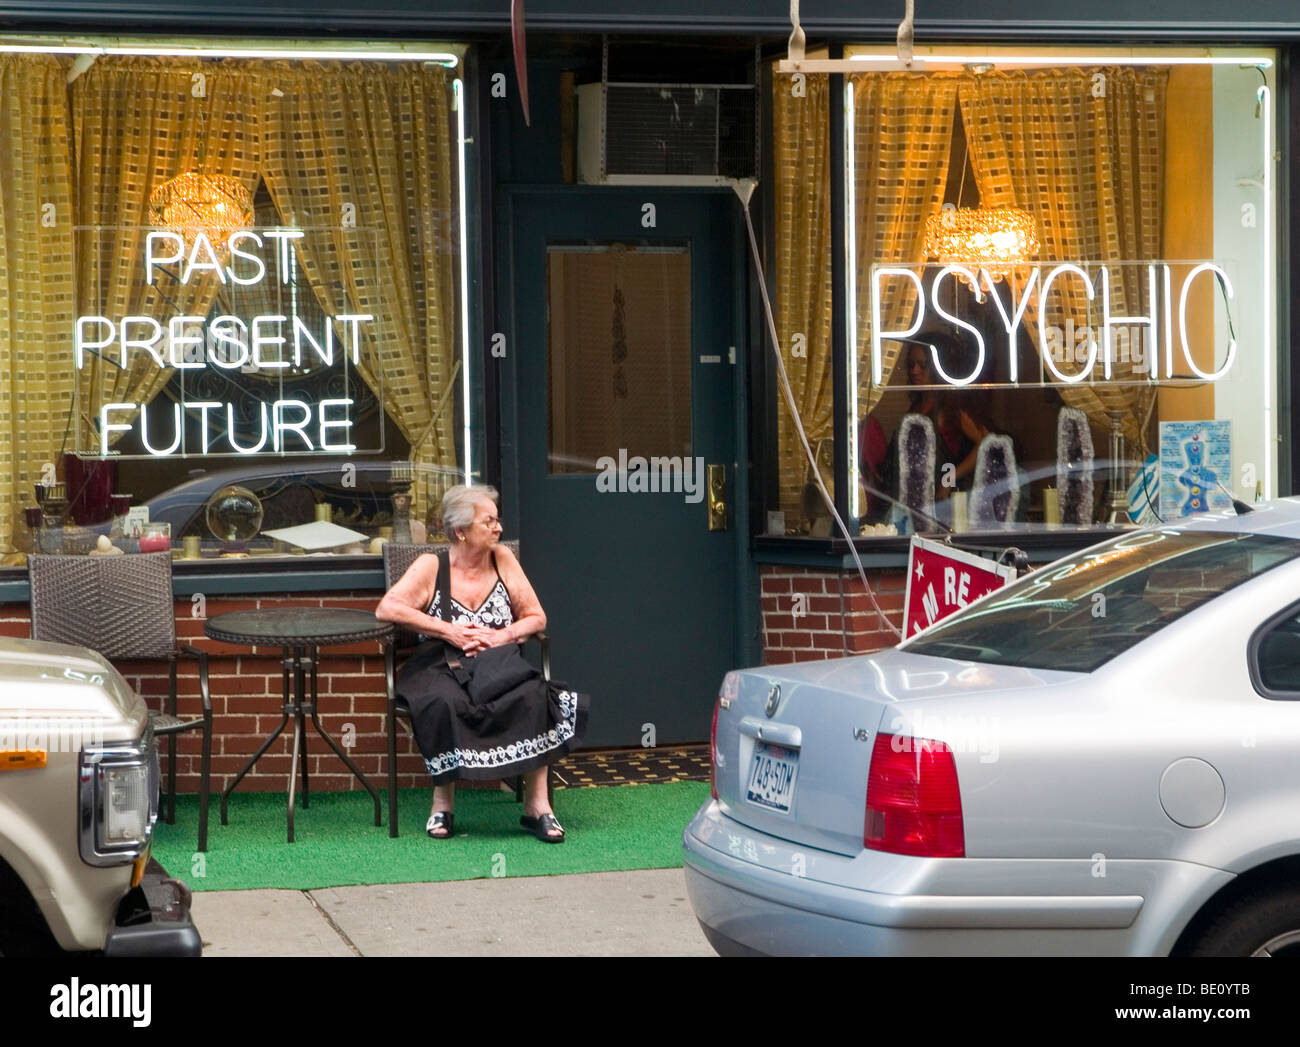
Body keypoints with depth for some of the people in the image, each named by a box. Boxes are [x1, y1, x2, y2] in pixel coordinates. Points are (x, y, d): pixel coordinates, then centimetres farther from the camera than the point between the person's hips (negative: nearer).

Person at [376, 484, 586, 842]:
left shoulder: (502, 559, 10)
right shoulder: (431, 567, 2)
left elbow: (536, 618, 10)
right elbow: (387, 608, -11)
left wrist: (504, 636, -11)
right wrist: (449, 631, -15)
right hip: (442, 668, -2)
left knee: (535, 696, -30)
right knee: (444, 702, -38)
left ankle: (537, 805, -27)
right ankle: (443, 803, -23)